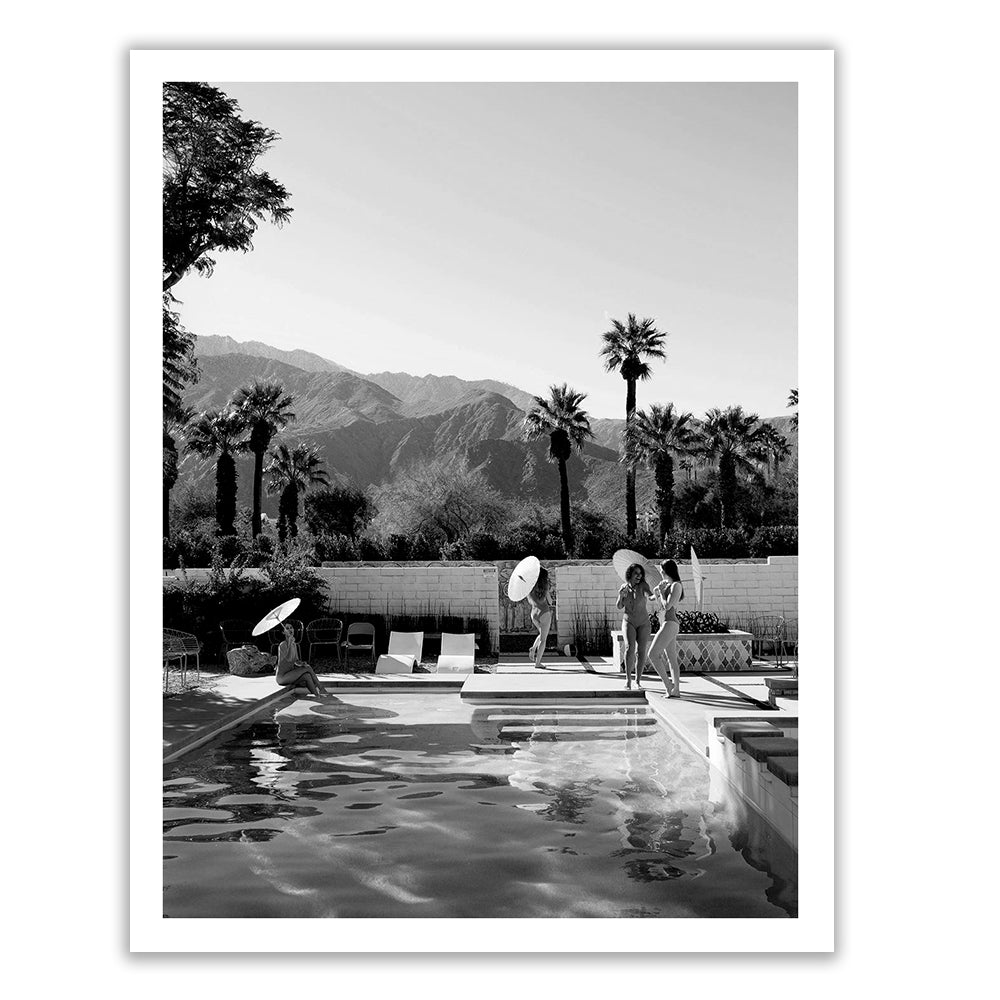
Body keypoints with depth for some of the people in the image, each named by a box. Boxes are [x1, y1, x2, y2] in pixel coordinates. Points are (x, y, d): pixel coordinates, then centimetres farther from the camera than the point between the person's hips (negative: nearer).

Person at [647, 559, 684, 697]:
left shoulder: (676, 585, -11)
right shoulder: (668, 584, 17)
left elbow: (667, 606, -17)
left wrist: (661, 591, -5)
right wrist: (658, 593, 12)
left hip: (670, 624, -10)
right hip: (668, 624, 10)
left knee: (653, 654, -13)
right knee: (671, 659, 9)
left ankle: (668, 683, -8)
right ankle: (676, 690, 10)